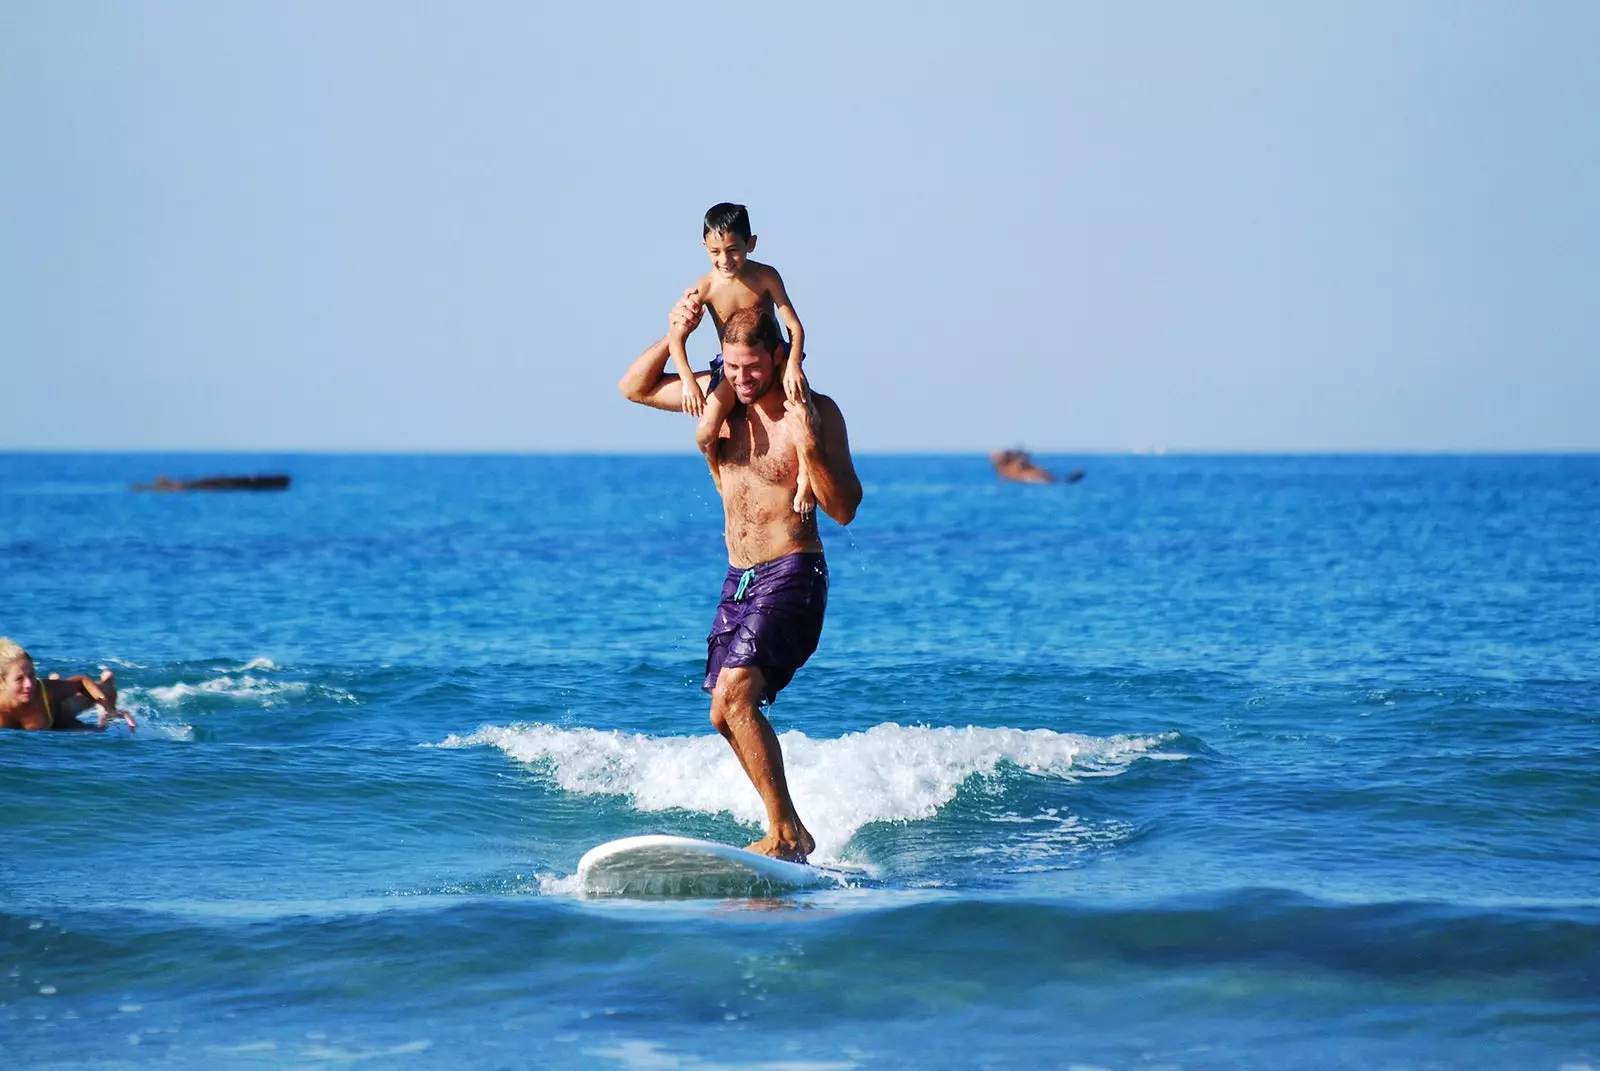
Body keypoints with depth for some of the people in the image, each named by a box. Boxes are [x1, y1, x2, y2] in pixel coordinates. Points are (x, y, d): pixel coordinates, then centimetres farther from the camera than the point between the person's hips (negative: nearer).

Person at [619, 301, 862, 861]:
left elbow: (844, 509, -12)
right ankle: (789, 831, 19)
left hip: (791, 576, -7)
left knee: (734, 695, -23)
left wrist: (809, 446, -28)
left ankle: (786, 834, -20)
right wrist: (674, 336, -2)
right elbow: (635, 388, 15)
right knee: (726, 715, 8)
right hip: (739, 579, 7)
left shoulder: (817, 413, -10)